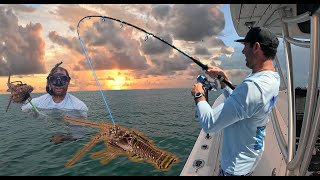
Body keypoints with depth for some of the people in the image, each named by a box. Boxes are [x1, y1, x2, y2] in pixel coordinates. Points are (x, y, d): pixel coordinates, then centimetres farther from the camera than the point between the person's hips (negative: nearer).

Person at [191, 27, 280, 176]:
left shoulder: (253, 87, -35)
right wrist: (223, 78, 1)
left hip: (236, 166, -8)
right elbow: (239, 102, 10)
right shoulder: (272, 78, -2)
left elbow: (209, 124, -33)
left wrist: (198, 95, -17)